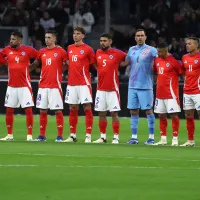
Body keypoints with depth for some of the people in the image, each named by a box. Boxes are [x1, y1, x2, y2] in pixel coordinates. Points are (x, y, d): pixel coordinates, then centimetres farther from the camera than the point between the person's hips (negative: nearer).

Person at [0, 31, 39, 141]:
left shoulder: (27, 50, -6)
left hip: (24, 85, -4)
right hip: (11, 85, 4)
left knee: (28, 109, -6)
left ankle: (29, 135, -1)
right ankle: (9, 135, 16)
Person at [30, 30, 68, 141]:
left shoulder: (60, 51, -3)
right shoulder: (42, 52, 11)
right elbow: (36, 64, 21)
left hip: (55, 85, -5)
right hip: (43, 85, 5)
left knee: (58, 110, -4)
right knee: (42, 110, 7)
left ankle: (60, 136, -1)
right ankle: (42, 135, 12)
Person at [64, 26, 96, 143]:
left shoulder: (88, 49, -4)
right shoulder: (70, 48, 12)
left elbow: (95, 64, -1)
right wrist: (68, 73, 14)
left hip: (84, 83, -6)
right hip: (72, 83, 6)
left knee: (87, 108, -6)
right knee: (72, 109, 9)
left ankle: (88, 136, -6)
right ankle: (73, 135, 15)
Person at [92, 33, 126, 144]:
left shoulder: (116, 53, -5)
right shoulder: (98, 53, 8)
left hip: (113, 89, -5)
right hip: (101, 89, 5)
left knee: (114, 113, -5)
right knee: (101, 113, 7)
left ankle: (116, 137, -1)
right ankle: (102, 137, 14)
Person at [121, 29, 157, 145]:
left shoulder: (151, 50, -4)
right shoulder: (131, 50, 12)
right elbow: (126, 63, 22)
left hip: (145, 86, -5)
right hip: (132, 86, 5)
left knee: (148, 110, -3)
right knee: (133, 111, 6)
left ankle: (151, 137, 1)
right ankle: (134, 137, 11)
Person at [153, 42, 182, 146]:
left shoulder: (174, 61, -11)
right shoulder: (157, 60, 9)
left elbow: (182, 73, -8)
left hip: (171, 93, -7)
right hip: (160, 93, 7)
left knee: (173, 114, -5)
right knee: (161, 115, 9)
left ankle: (175, 138, -1)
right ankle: (163, 139, 15)